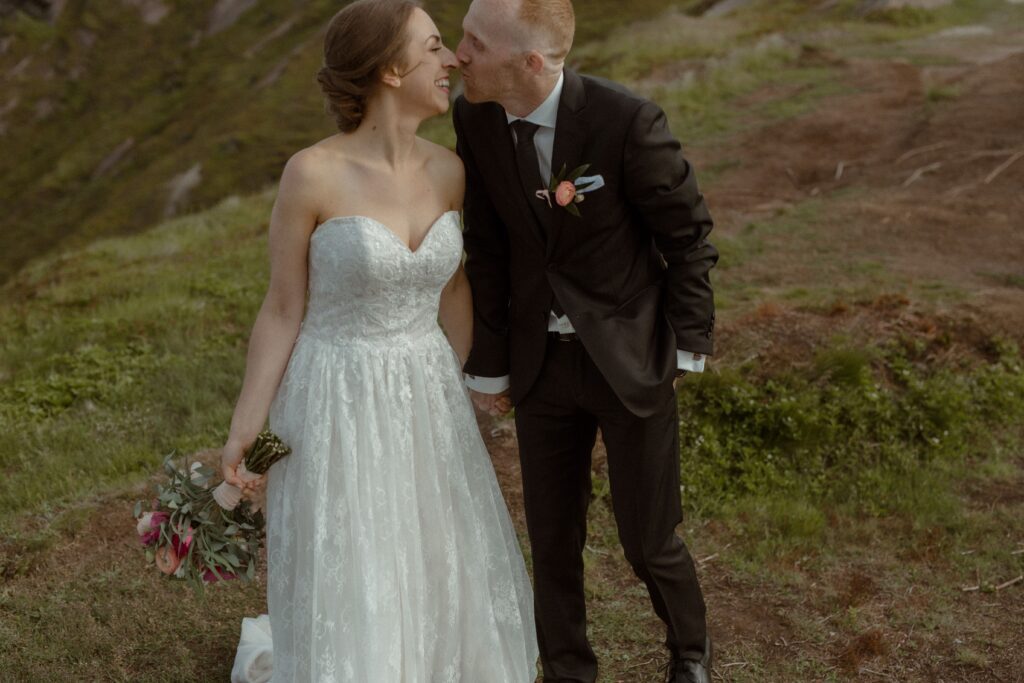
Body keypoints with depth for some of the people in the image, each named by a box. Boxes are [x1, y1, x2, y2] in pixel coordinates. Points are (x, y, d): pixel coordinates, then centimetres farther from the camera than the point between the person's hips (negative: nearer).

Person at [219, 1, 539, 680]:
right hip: (337, 408, -5)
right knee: (346, 593, 7)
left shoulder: (446, 170, -3)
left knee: (443, 574, 17)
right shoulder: (311, 173, -19)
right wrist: (244, 430, -6)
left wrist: (458, 393, 18)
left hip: (425, 401, 5)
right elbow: (282, 309, -10)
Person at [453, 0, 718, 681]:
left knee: (649, 539, 8)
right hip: (542, 361, 4)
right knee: (552, 537, 13)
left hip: (631, 356, -3)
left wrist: (688, 344, -5)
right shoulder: (474, 117, -10)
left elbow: (688, 235, -10)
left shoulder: (627, 120, -24)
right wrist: (488, 364, 6)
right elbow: (488, 249, 1)